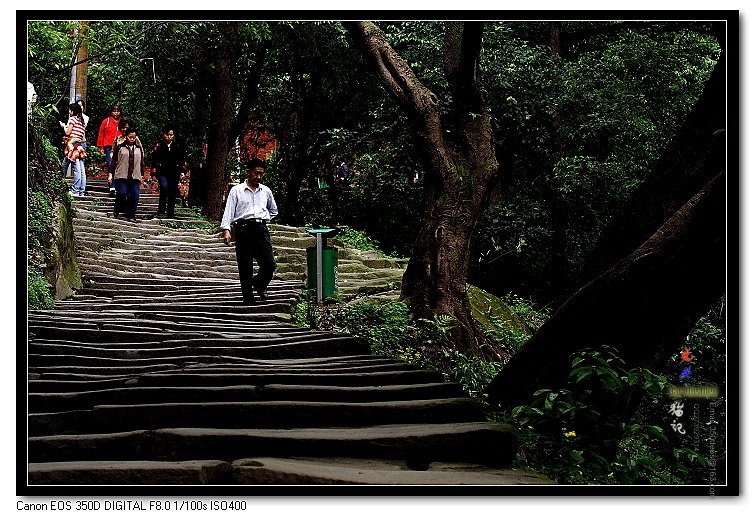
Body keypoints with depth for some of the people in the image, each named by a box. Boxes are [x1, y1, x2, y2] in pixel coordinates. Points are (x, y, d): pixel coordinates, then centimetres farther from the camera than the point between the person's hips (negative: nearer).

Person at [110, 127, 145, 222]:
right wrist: (111, 173, 2)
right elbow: (114, 161, 6)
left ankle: (131, 216, 1)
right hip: (121, 176, -3)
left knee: (134, 196, -6)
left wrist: (142, 175, 15)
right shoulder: (119, 147, 5)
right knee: (122, 194, -11)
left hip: (135, 177, 3)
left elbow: (142, 163, 19)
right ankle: (117, 210, 14)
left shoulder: (139, 149, 14)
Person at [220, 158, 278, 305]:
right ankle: (249, 301, 1)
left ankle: (259, 284, 23)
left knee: (269, 264, -8)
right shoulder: (237, 190, 7)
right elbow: (229, 211, 0)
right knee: (245, 269, -3)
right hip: (243, 229, -3)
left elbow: (274, 211, 33)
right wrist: (226, 229, -14)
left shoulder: (266, 191, 17)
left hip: (261, 230, 3)